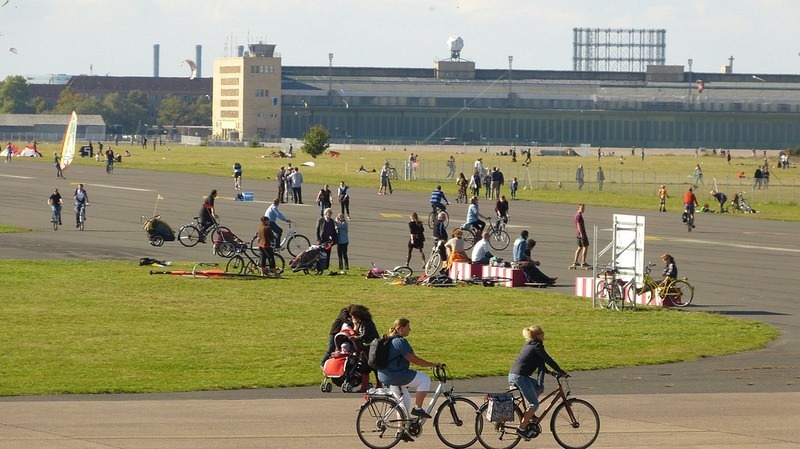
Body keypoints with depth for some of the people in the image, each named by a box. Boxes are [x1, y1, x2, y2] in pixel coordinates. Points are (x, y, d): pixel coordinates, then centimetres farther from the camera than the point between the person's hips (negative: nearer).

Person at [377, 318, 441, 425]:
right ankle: (417, 408, -6)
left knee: (405, 400, 22)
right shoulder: (400, 341, -16)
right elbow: (414, 359, -20)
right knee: (425, 379, -6)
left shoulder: (389, 340, 16)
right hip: (395, 375, -10)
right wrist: (432, 364, -13)